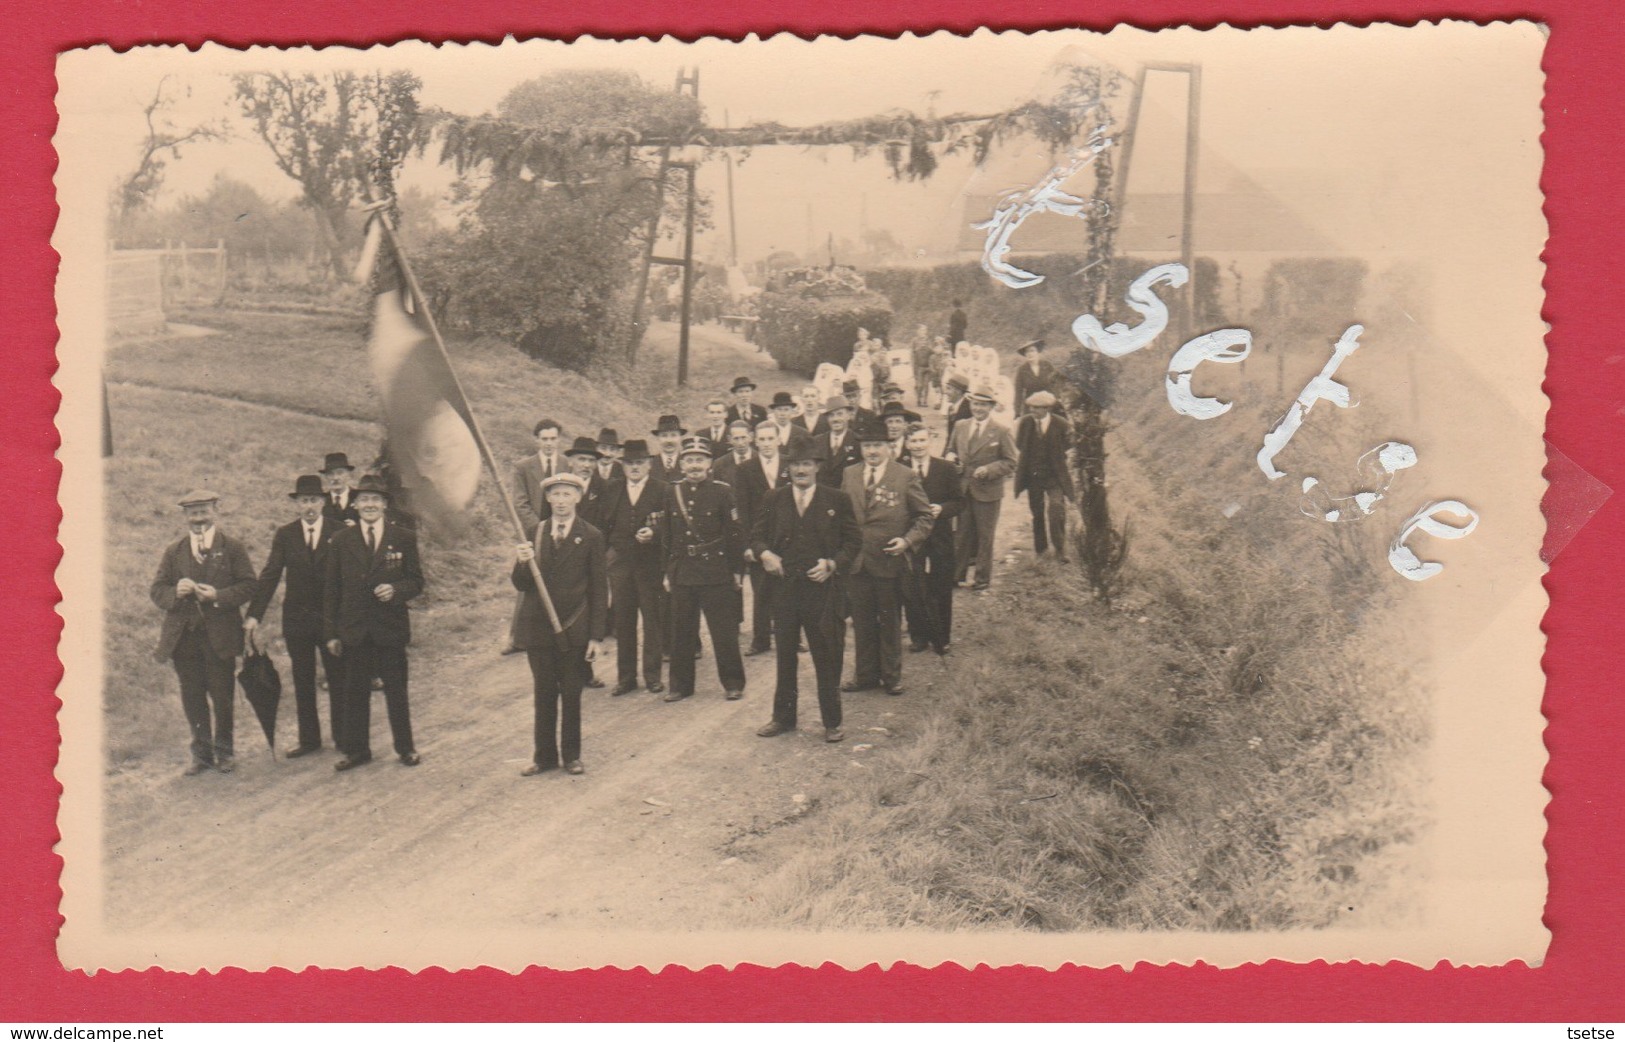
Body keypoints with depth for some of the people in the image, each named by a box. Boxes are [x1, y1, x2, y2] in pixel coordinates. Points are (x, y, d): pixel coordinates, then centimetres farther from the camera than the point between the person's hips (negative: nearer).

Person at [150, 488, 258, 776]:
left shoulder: (232, 548, 3)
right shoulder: (173, 552, 10)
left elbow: (248, 585, -3)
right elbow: (157, 591, 7)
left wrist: (218, 596, -17)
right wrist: (175, 592, -15)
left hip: (220, 636, -2)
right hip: (183, 636, 2)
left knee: (222, 697, 4)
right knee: (192, 699, 6)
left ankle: (224, 751, 19)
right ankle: (202, 753, 18)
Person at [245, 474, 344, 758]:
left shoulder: (339, 533, -3)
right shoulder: (285, 535, 2)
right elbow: (269, 576, -3)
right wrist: (254, 615, -11)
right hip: (296, 618, 2)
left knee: (338, 679, 6)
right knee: (302, 681, 10)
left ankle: (342, 737, 18)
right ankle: (309, 739, 20)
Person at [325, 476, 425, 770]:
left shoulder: (403, 538, 2)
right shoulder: (341, 541, 4)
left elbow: (416, 581, 4)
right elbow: (331, 589, 5)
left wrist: (396, 590, -18)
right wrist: (331, 633, 1)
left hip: (391, 627, -1)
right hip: (354, 631, 1)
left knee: (396, 691, 7)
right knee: (355, 692, 6)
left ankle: (406, 747, 18)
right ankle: (356, 749, 17)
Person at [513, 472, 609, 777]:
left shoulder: (591, 537, -1)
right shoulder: (534, 535, 6)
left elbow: (599, 589, -2)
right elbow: (521, 586, 5)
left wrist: (597, 636, -7)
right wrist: (522, 563, -18)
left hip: (574, 631, -2)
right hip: (538, 629, 2)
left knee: (571, 695, 6)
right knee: (543, 694, 8)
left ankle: (571, 754, 18)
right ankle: (544, 755, 18)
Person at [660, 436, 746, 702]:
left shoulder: (722, 492, -3)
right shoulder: (672, 493, 7)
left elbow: (735, 535, -2)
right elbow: (666, 537, 12)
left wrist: (737, 570, -4)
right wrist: (668, 571, 10)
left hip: (716, 572, -3)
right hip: (682, 573, 3)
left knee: (724, 631, 1)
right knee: (682, 632, 7)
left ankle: (733, 683, 11)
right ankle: (681, 685, 17)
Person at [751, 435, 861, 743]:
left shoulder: (837, 500, 3)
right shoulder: (774, 500, 9)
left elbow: (853, 541, 5)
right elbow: (757, 535, 11)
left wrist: (833, 564, -11)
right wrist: (764, 554, -11)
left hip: (822, 589, -2)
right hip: (784, 588, 2)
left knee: (827, 658, 2)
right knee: (784, 656, 11)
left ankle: (832, 722, 12)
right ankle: (783, 717, 23)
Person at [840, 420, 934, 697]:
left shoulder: (905, 477, -5)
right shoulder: (850, 475, 5)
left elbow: (924, 516, -1)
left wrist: (908, 540, -15)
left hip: (889, 560, -3)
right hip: (856, 560, 3)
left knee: (890, 622, 9)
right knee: (862, 621, 11)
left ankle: (892, 676, 21)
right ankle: (865, 674, 23)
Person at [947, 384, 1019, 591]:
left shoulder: (1001, 431, -6)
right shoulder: (960, 426, 7)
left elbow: (1010, 463, -5)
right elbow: (952, 449, 20)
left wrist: (988, 469, -19)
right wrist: (951, 457, -4)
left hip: (987, 492, -4)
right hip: (962, 489, 4)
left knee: (985, 536, 6)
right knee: (962, 535, 10)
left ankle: (983, 578, 16)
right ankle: (958, 575, 19)